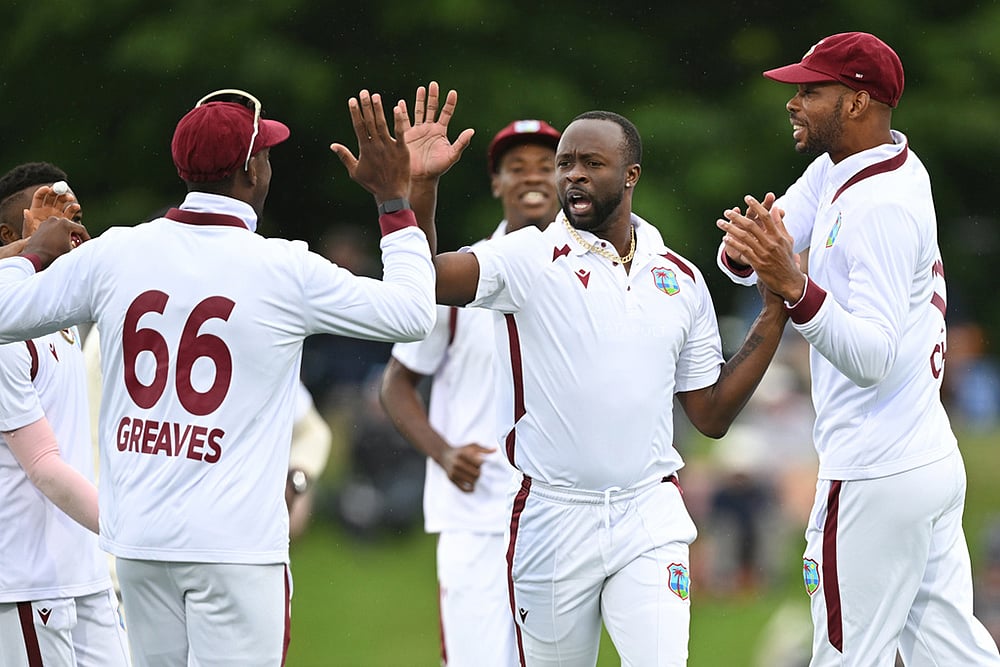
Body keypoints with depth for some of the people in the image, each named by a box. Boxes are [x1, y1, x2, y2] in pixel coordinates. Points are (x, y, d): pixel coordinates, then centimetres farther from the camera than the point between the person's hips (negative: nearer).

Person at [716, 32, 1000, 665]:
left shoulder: (883, 208, -19)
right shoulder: (839, 169, 11)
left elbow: (873, 359, -27)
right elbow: (744, 257, 8)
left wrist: (795, 286, -39)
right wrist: (746, 249, -16)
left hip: (878, 482, -10)